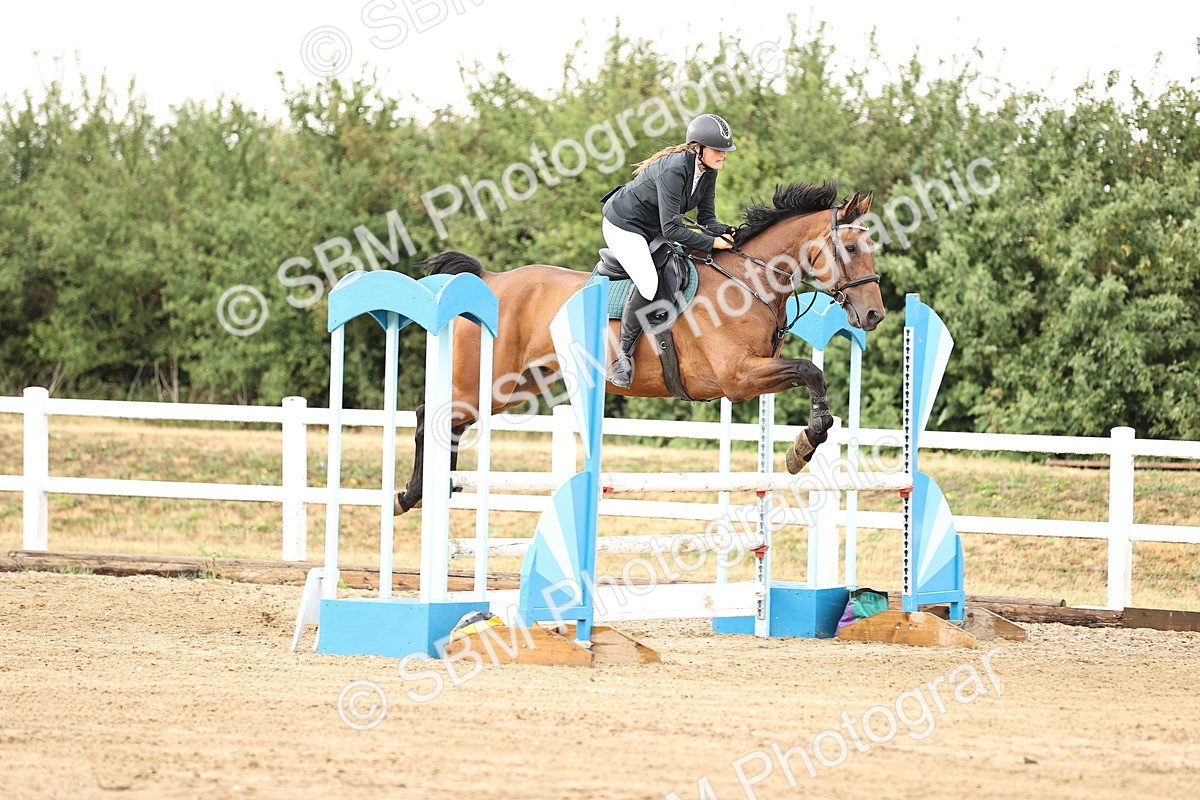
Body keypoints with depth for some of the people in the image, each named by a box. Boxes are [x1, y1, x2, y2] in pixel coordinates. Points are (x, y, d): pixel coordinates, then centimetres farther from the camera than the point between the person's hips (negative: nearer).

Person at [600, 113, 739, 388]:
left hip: (652, 230, 9)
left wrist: (726, 232, -22)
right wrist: (713, 243, -30)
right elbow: (670, 229, -32)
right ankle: (623, 354, -13)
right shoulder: (674, 170, -33)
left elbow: (706, 217, -1)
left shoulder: (708, 171, -6)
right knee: (649, 283, -25)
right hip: (623, 226, -9)